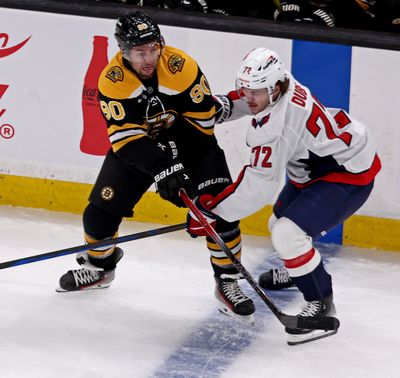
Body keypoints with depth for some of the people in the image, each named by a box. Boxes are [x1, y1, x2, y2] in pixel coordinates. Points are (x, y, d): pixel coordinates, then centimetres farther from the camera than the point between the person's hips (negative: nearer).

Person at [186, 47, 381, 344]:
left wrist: (212, 209, -26)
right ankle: (297, 270, 57)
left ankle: (321, 306, -9)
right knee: (281, 224, 25)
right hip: (316, 164, 10)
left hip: (349, 174, -10)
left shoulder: (276, 125, -34)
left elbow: (259, 185, -32)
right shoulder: (277, 85, -10)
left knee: (288, 235, -24)